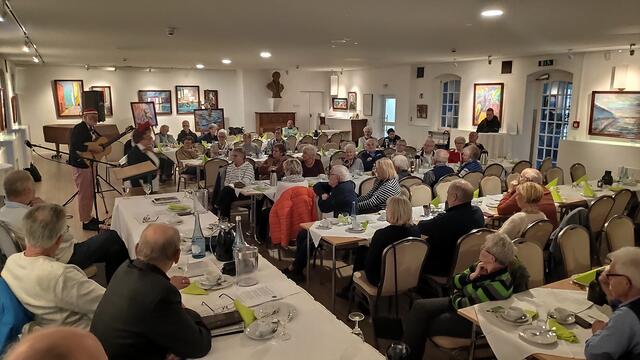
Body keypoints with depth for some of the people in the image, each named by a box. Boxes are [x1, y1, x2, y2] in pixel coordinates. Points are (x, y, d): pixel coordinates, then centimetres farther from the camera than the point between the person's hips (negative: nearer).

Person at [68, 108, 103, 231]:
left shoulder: (91, 128, 10)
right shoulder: (78, 129, -17)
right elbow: (74, 146, -29)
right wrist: (92, 148, -27)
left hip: (90, 164, 9)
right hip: (80, 166, -9)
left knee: (90, 193, 18)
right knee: (84, 194, 0)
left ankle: (89, 217, 32)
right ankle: (86, 222, 9)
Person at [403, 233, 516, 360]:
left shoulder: (499, 283, -30)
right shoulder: (483, 265, -5)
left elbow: (464, 305, -25)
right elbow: (454, 282, 0)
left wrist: (456, 295, -3)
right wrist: (472, 275, -18)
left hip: (473, 322, -8)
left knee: (423, 327, -11)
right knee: (419, 306, -6)